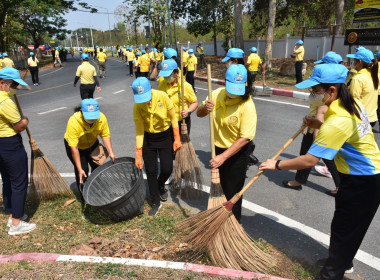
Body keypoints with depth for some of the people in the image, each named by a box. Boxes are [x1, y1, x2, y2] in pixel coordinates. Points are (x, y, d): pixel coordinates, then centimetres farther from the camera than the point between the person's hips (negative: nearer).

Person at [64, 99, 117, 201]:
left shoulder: (101, 118, -29)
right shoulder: (73, 122, -38)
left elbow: (105, 135, -15)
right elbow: (74, 148, -34)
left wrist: (111, 153, -25)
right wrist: (79, 169, -32)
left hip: (92, 143, 4)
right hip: (75, 145, -4)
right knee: (83, 172, -7)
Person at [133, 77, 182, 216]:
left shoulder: (162, 96, -21)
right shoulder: (137, 107, -19)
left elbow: (173, 118, -9)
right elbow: (139, 130, -15)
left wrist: (177, 139, -8)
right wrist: (138, 154, -15)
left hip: (165, 137, 0)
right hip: (148, 139, 0)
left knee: (167, 169, -1)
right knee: (151, 171, 2)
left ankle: (160, 185, 36)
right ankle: (155, 202, 21)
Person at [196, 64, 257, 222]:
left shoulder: (247, 105, -24)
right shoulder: (217, 94, -7)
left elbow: (245, 138, -27)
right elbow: (199, 114, 4)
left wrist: (223, 157, -30)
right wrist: (205, 108, -21)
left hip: (237, 153, -6)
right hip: (218, 149, 6)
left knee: (232, 191, 6)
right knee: (218, 186, 24)